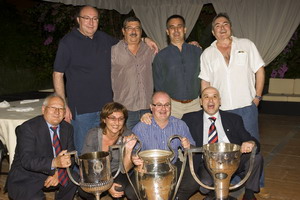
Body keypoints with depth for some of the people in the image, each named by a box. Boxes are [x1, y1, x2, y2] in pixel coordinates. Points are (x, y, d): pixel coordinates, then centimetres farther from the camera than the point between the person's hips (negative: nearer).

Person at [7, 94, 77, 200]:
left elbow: (71, 155, 2)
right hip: (25, 180, -6)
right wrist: (54, 162, -42)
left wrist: (58, 171, -19)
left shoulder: (67, 128, 2)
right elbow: (27, 160, -27)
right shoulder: (28, 128, -17)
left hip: (52, 174, 6)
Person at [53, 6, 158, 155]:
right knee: (82, 153, 3)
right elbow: (58, 74, -5)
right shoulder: (68, 42, -4)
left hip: (106, 107, 5)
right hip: (81, 109, -5)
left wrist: (143, 40, 14)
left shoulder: (104, 38, 10)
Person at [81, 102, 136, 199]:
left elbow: (125, 169, -16)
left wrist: (128, 150, -36)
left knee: (119, 187, -34)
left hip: (117, 173, 0)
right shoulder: (93, 135, -16)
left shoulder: (127, 136, -15)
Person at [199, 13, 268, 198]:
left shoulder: (246, 45, 3)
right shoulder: (207, 54, 6)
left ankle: (258, 185, 22)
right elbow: (205, 82, 7)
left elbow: (259, 70, 3)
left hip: (246, 106, -1)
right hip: (220, 110, 1)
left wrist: (257, 96, -2)